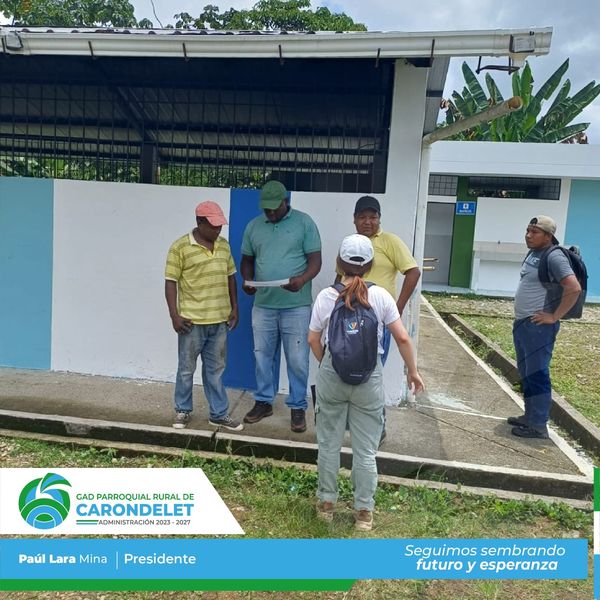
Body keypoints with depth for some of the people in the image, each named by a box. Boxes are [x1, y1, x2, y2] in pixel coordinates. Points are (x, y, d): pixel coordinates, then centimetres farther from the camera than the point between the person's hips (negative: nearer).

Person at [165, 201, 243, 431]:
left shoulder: (224, 245, 7)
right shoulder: (180, 247, -10)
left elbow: (230, 277, 14)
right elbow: (171, 282, -9)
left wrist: (234, 308, 10)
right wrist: (174, 315, -13)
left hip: (219, 320, 4)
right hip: (192, 321, -4)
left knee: (215, 369, 13)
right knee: (186, 368, 10)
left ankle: (219, 414, 22)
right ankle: (182, 410, 27)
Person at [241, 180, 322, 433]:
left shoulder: (304, 222, -2)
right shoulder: (253, 226, 8)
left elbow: (315, 260, -6)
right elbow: (247, 260, 15)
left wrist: (302, 280, -25)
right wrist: (247, 280, -6)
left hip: (296, 306, -3)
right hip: (263, 305, 4)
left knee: (297, 360, 3)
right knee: (262, 356, 12)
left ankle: (298, 407, 18)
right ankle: (263, 402, 29)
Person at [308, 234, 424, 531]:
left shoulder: (326, 296, -6)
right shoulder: (380, 296, -8)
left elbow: (313, 340, 1)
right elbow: (402, 338, -6)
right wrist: (412, 371, 7)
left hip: (332, 375, 1)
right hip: (369, 378, 0)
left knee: (329, 444, 16)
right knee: (365, 450, 11)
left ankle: (326, 503, 30)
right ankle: (364, 512, 23)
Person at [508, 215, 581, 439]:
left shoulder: (554, 257, -15)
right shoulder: (533, 254, 13)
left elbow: (574, 288, -25)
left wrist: (554, 317, -19)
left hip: (538, 327, -10)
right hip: (521, 324, 10)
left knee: (537, 375, -4)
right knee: (526, 373, 16)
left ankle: (538, 426, 3)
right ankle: (530, 416, 28)